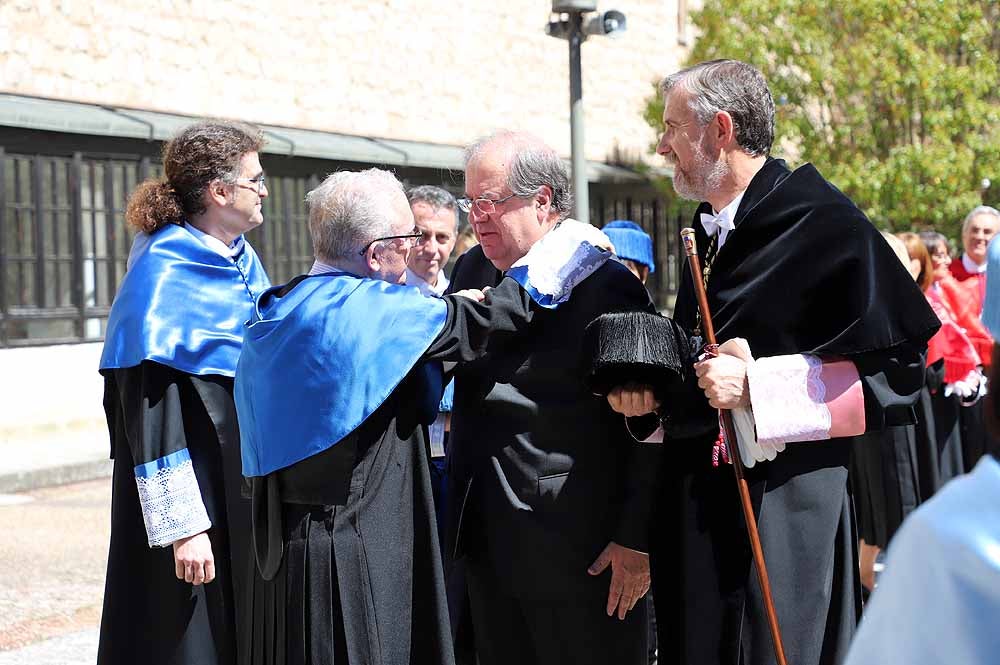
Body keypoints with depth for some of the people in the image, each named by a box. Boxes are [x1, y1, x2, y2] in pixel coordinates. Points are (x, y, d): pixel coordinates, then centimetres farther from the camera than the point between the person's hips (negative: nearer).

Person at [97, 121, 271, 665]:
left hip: (249, 491, 8)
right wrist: (182, 527, -23)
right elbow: (151, 416, -20)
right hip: (197, 492, -8)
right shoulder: (162, 278, -17)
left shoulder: (242, 260, 8)